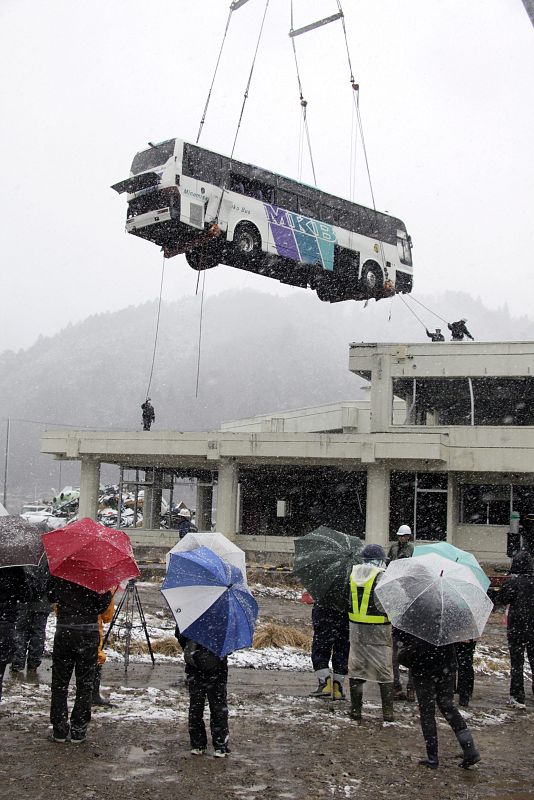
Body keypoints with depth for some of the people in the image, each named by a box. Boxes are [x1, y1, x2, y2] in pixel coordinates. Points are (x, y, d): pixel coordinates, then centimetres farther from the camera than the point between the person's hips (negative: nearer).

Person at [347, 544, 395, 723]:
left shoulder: (352, 573, 4)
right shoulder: (382, 576, -12)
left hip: (355, 628, 4)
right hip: (378, 630, -4)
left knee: (356, 668, 13)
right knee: (384, 671, 7)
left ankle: (355, 709, 16)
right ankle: (387, 712, 10)